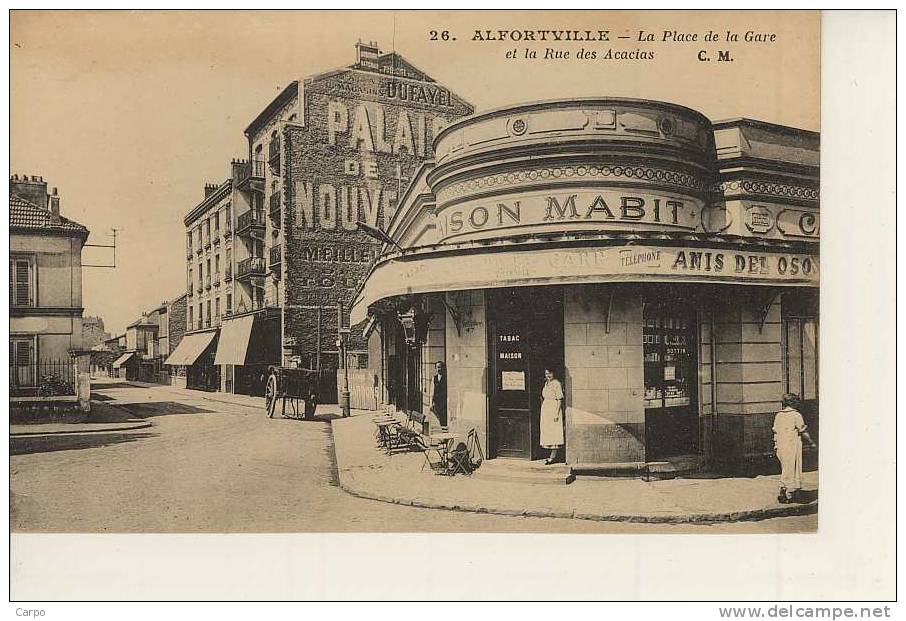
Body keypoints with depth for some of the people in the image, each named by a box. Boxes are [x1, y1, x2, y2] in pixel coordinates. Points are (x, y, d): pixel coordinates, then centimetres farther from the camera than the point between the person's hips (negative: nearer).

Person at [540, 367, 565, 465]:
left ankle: (553, 456, -5)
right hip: (545, 410, 9)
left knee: (554, 432, -6)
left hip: (554, 409, -8)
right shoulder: (546, 383, 14)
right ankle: (553, 455, 16)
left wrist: (556, 413, -18)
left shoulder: (557, 383, -10)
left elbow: (559, 400, -13)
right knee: (547, 432, 9)